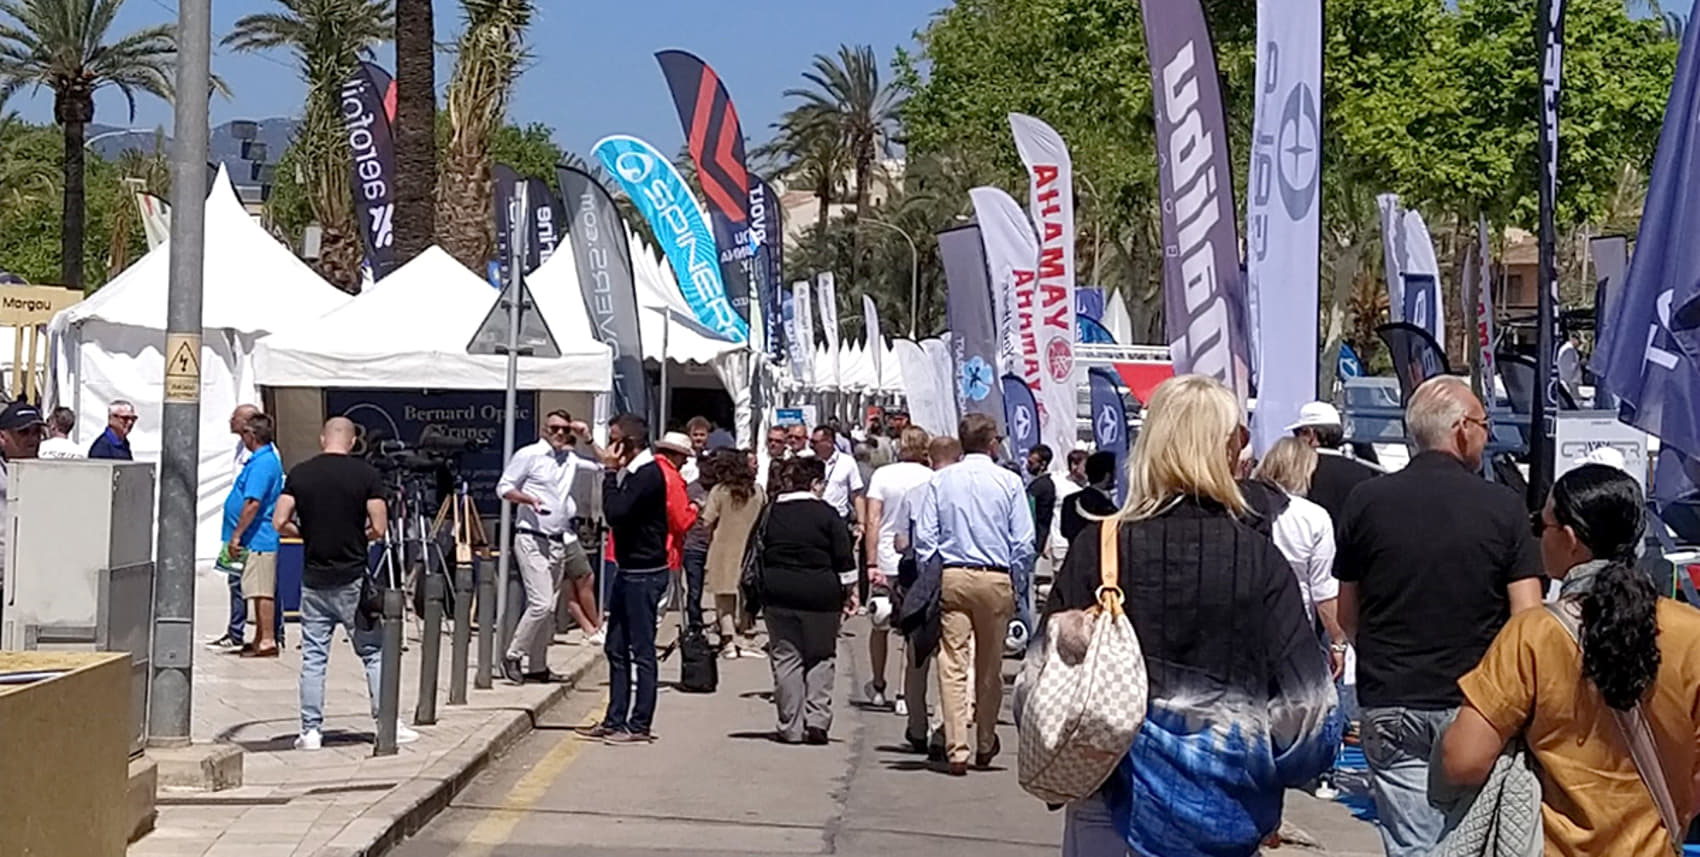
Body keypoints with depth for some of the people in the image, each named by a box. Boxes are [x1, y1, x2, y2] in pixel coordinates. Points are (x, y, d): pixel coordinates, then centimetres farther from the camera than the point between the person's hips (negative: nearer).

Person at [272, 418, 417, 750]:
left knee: (313, 657, 8)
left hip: (313, 580, 2)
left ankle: (311, 731, 7)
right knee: (374, 653, 8)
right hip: (353, 579, -2)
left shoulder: (300, 473, 1)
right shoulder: (366, 474, -6)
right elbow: (379, 529, -9)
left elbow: (279, 522, -3)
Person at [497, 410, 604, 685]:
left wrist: (588, 438, 11)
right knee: (541, 603, -16)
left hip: (560, 539, 6)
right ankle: (513, 656, -2)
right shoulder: (528, 455, -2)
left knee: (549, 607, 7)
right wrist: (528, 498, -19)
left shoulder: (571, 459, 14)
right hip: (532, 540, -6)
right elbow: (503, 488, -2)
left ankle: (537, 667, 14)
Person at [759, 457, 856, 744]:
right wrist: (849, 592, 7)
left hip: (778, 594, 2)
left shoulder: (771, 513, 5)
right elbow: (844, 559, -3)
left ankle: (790, 727, 6)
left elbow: (756, 557, 9)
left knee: (785, 658, 6)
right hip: (821, 594, -2)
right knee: (821, 656, 10)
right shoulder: (827, 514, -3)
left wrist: (754, 598, 17)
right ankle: (817, 720, -2)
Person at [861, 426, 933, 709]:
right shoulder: (931, 479, -3)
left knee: (880, 626, 15)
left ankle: (877, 687, 26)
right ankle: (908, 692, 7)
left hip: (886, 561, 1)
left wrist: (871, 563, -7)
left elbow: (873, 522, -7)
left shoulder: (882, 475, -2)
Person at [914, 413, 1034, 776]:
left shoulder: (941, 480, 3)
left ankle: (957, 749, -9)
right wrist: (1018, 589, 8)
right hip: (996, 580, 0)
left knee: (953, 665, -1)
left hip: (951, 578, 0)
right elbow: (1024, 544, -2)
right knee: (990, 668, 12)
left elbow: (924, 539, 1)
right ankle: (985, 746, 25)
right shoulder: (1009, 482, -1)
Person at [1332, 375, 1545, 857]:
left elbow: (1347, 616, 9)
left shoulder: (1366, 502, -1)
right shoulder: (1502, 507, -6)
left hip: (1390, 703, 1)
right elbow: (1528, 619, -8)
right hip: (1476, 705, -1)